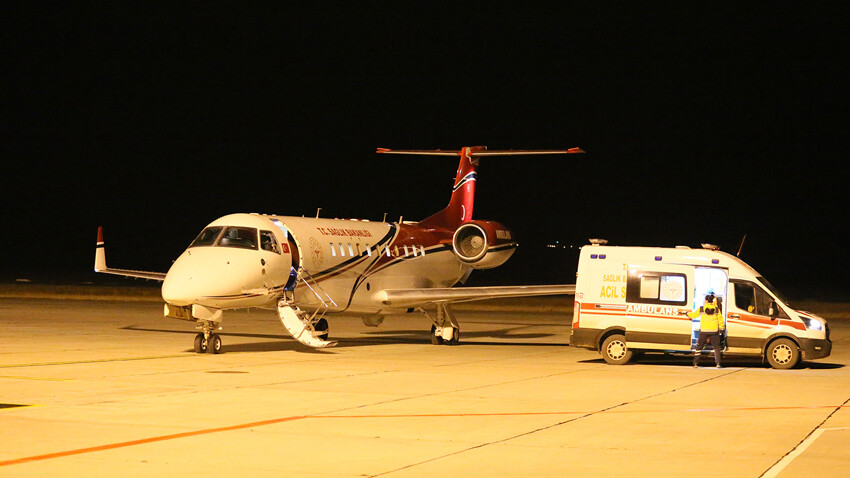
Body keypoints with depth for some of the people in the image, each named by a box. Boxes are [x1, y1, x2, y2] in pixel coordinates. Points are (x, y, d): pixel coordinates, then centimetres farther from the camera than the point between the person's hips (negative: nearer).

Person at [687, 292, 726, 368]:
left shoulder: (701, 309, -2)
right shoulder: (716, 309, 1)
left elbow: (693, 314, 10)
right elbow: (720, 320, 6)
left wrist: (688, 313, 30)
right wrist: (722, 328, 19)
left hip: (704, 331, -1)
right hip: (714, 331, 1)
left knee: (698, 347, 11)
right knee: (716, 347, 11)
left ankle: (695, 362, 7)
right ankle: (718, 363, 1)